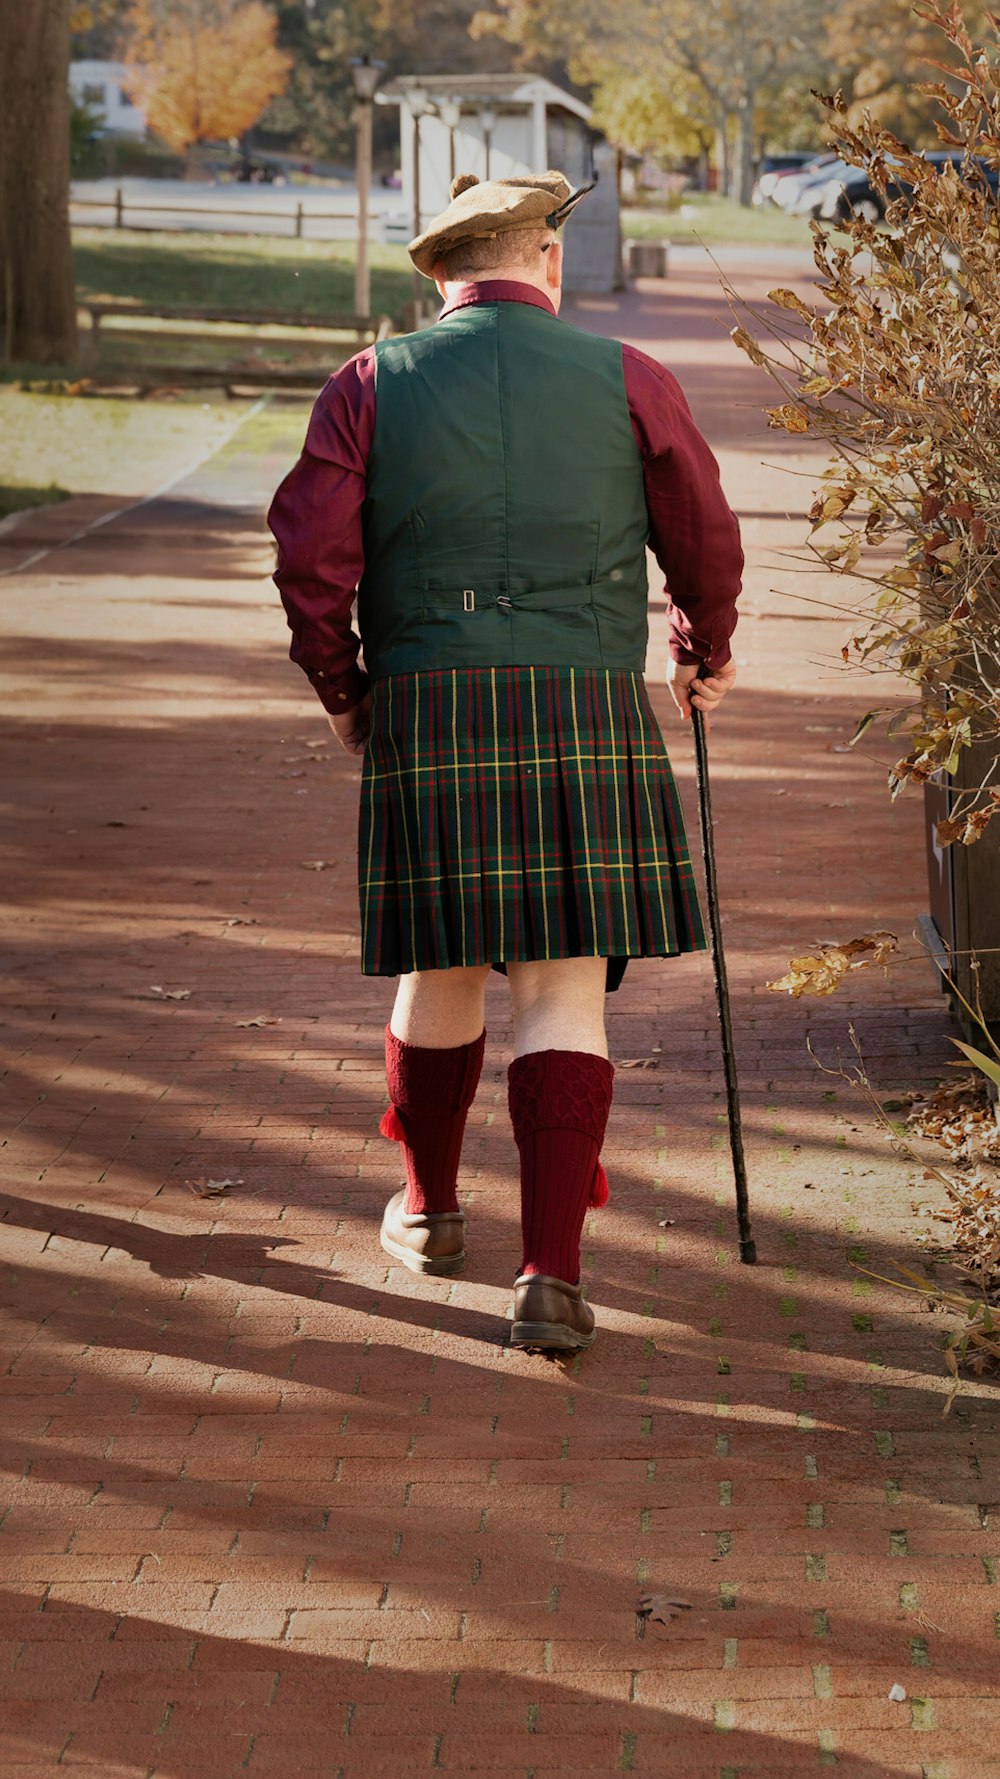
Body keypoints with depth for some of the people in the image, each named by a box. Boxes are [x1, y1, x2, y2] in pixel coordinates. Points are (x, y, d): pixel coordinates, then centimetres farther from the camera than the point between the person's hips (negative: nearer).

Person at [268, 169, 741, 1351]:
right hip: (586, 714, -1)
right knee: (564, 987, 0)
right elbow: (706, 542, 12)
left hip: (426, 711, 1)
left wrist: (341, 694, 14)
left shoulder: (370, 385, 4)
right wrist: (707, 652, 31)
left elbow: (312, 557, -2)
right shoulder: (626, 379, 4)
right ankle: (552, 1274, -7)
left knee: (442, 968, 17)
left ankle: (429, 1209, 36)